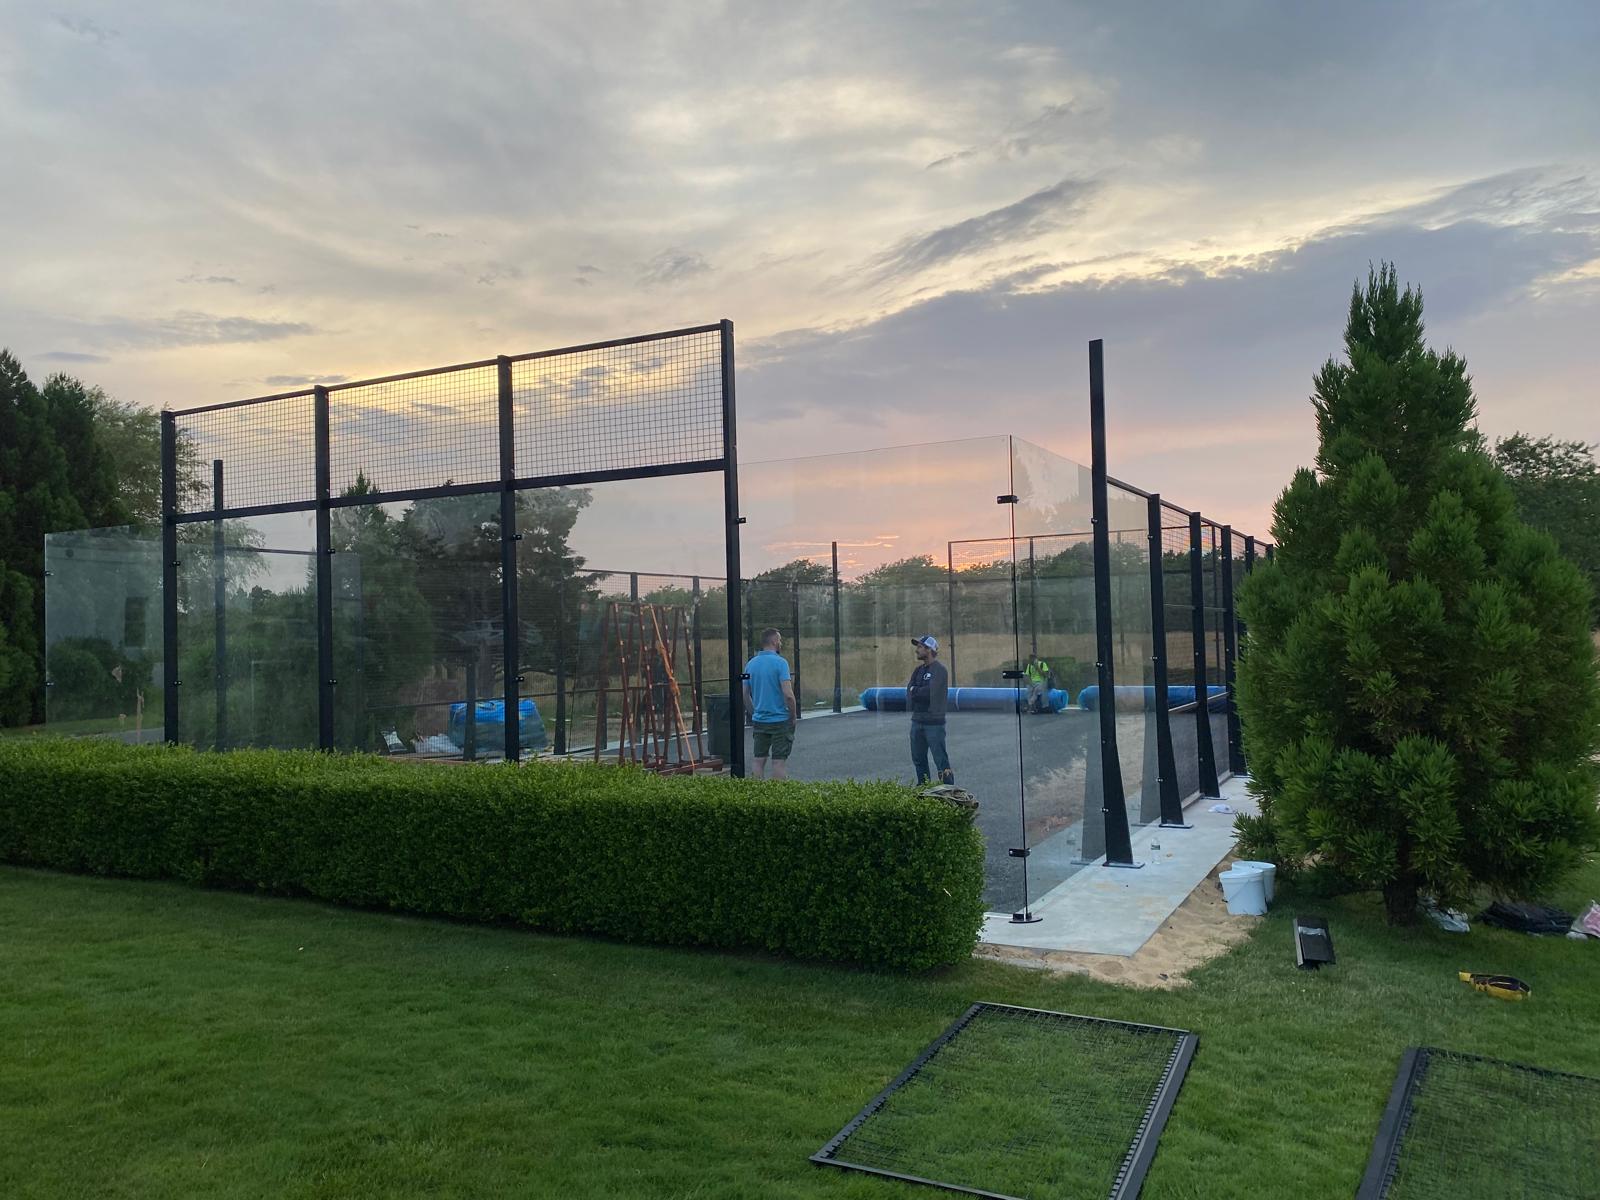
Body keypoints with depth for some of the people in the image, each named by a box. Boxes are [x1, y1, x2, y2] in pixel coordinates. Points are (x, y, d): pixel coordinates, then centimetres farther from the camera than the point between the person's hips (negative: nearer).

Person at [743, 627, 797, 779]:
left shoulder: (751, 664, 5)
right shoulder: (779, 662, -14)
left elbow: (745, 695, 9)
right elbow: (788, 694, -20)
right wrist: (794, 717, -7)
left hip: (759, 720, 6)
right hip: (780, 720, -5)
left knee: (759, 761, 10)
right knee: (779, 762, -1)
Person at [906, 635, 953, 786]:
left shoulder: (939, 669, -10)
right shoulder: (919, 669, 16)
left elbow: (930, 691, -20)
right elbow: (910, 690, 6)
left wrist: (914, 690, -6)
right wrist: (920, 692, -14)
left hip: (933, 722, -8)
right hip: (917, 720, 8)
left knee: (941, 759, -6)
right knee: (918, 759, 15)